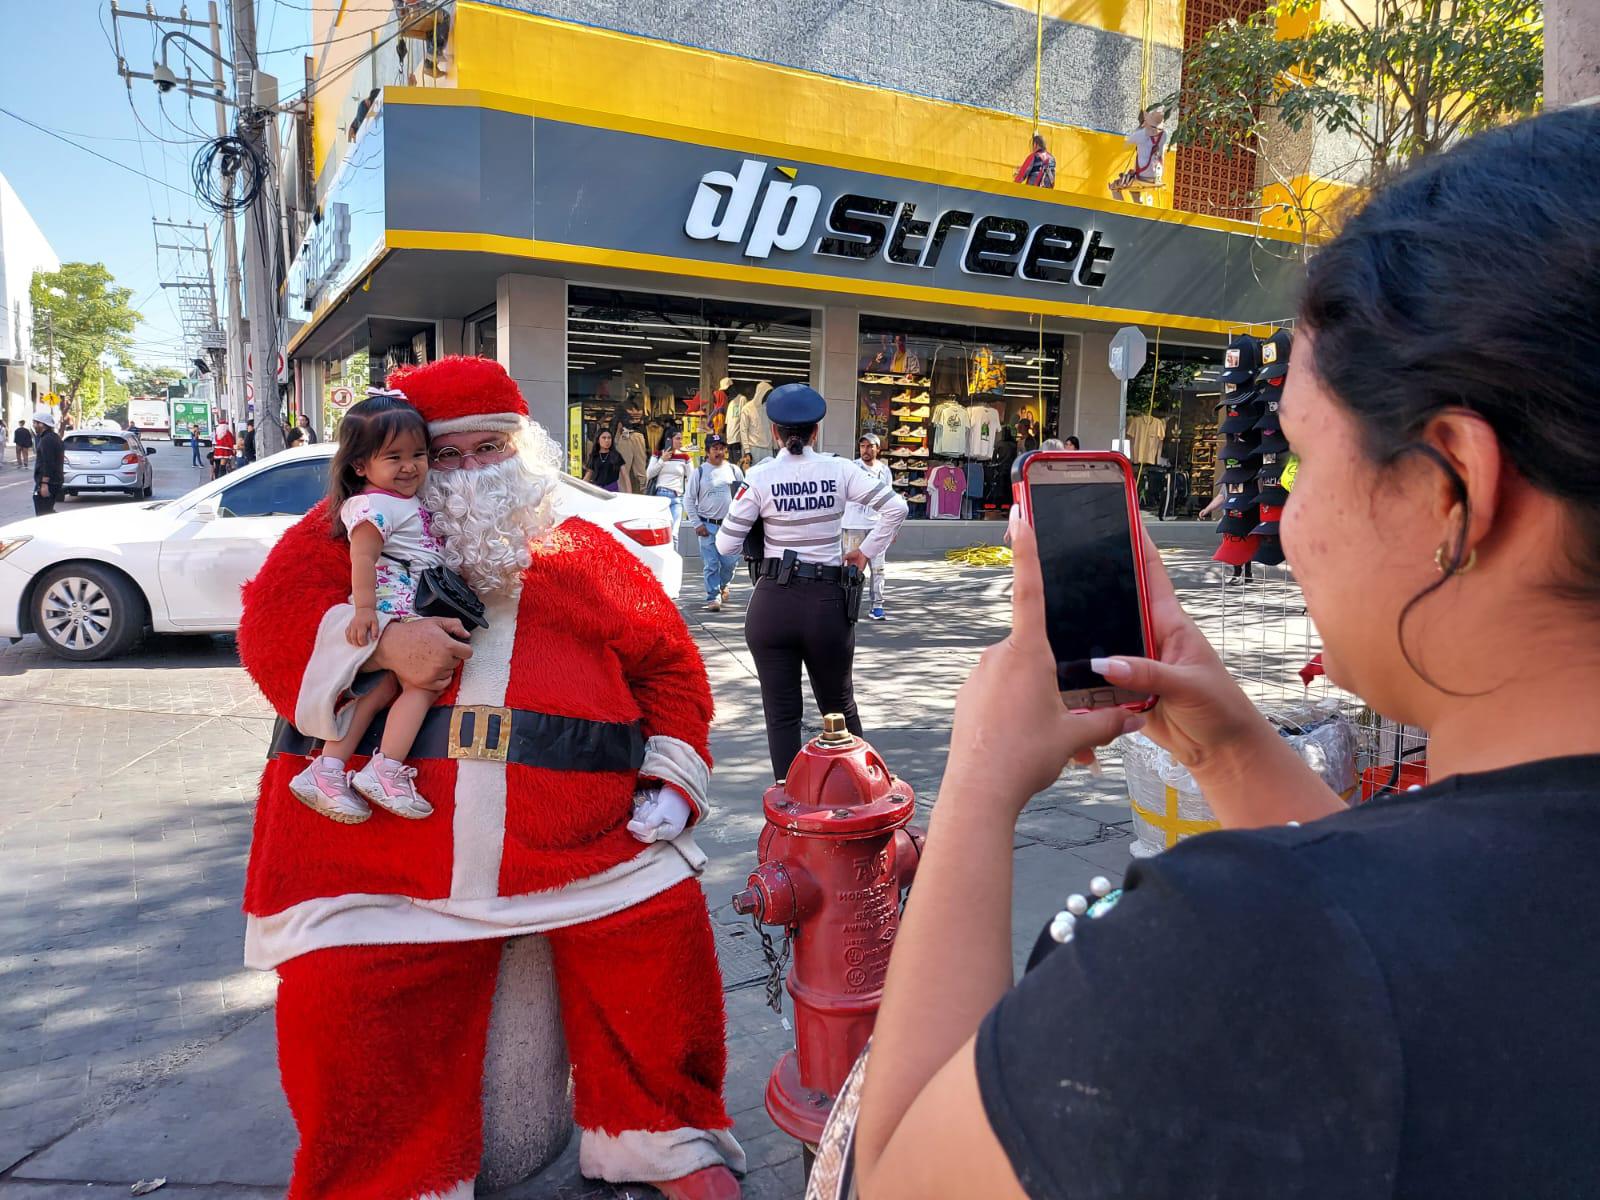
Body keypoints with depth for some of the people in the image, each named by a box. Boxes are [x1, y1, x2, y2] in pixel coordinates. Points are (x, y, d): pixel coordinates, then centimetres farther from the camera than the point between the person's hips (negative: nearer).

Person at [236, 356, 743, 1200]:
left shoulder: (587, 552, 17)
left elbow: (668, 666, 15)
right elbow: (272, 618, 4)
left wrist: (672, 781, 2)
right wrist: (378, 646, -14)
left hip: (582, 837, 1)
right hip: (379, 838, 0)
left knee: (662, 926, -14)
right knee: (342, 990, -16)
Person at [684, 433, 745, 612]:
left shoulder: (734, 470, 7)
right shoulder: (698, 472, 2)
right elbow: (689, 500, 3)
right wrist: (697, 524, -3)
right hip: (707, 525, -1)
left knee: (730, 562, 1)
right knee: (711, 564, -4)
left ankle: (723, 585, 30)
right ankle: (713, 597, 4)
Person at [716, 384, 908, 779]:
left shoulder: (760, 477, -5)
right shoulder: (839, 470, -2)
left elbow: (726, 544, -4)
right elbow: (896, 507, -7)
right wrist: (866, 552, 4)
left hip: (772, 603, -1)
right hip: (828, 602, 1)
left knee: (781, 712, 8)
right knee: (840, 705, 19)